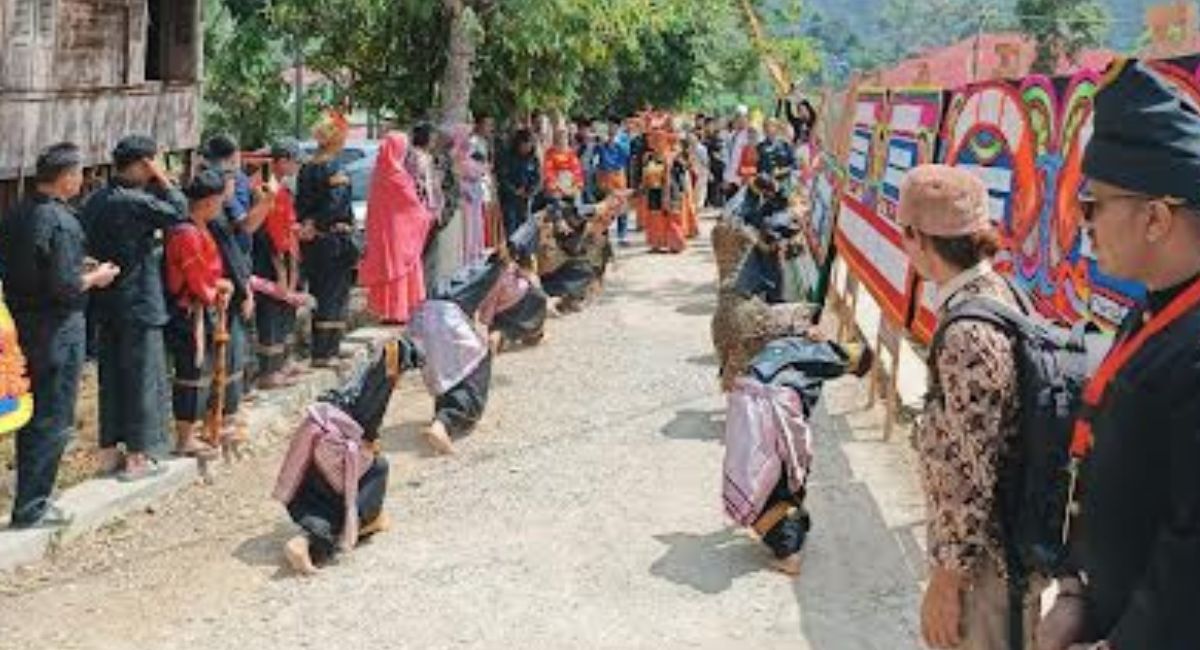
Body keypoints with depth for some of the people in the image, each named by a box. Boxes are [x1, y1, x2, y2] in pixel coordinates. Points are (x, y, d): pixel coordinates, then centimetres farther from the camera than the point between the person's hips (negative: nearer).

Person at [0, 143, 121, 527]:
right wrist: (96, 277, -5)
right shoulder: (61, 222, -19)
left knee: (32, 416, 17)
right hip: (58, 332, -8)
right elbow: (65, 286, -23)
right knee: (54, 422, 1)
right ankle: (31, 508, 5)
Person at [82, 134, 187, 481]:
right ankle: (137, 457, 6)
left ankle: (109, 451, 22)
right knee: (142, 378, 1)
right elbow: (180, 211, -11)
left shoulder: (94, 201, 7)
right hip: (139, 305, -8)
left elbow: (89, 247, 12)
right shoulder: (137, 202, -18)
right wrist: (161, 179, -7)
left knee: (110, 376, 14)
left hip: (104, 305, 8)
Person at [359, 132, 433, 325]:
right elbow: (411, 202, -9)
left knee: (386, 265, 13)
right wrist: (426, 216, 7)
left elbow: (374, 204, 12)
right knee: (398, 264, -2)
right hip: (397, 226, -8)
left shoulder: (379, 173, 6)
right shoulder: (397, 175, -17)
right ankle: (397, 311, 0)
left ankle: (385, 310, 18)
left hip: (381, 227, 8)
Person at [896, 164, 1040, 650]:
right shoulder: (998, 291, 1)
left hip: (985, 557, -9)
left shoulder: (968, 336, -28)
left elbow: (969, 480, -25)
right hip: (1011, 537, 9)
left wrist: (945, 581, -15)